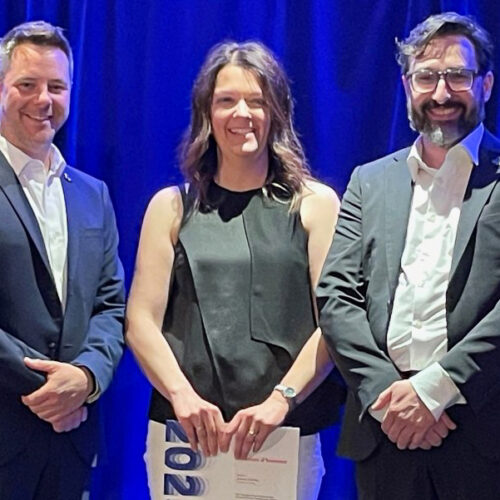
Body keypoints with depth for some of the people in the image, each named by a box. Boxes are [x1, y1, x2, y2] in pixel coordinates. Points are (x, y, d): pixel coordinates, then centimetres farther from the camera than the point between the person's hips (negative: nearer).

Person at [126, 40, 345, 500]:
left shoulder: (315, 204, 5)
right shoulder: (172, 207, 9)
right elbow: (142, 321, 2)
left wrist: (281, 399, -16)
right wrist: (181, 394, -14)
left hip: (287, 434, -1)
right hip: (183, 432, 1)